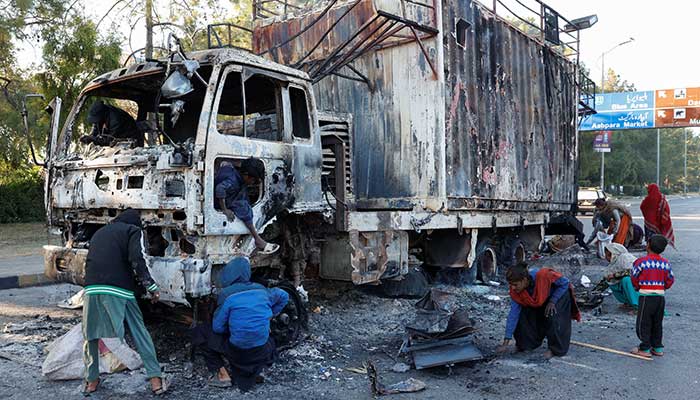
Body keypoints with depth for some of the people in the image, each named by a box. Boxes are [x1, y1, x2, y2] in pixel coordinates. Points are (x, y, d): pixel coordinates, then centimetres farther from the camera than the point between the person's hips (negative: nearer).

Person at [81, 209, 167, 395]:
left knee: (90, 335, 18)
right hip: (119, 290, -4)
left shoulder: (99, 232, 27)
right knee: (139, 333, 4)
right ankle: (155, 378, 3)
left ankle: (91, 380, 25)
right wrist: (151, 287, -4)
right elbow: (137, 260, -6)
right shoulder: (133, 230, 9)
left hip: (92, 288, 4)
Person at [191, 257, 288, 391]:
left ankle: (221, 374, 8)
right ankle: (253, 371, 18)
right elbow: (284, 296, 22)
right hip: (262, 353, 5)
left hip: (238, 352, -5)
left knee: (199, 332, 13)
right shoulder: (261, 290, 3)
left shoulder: (226, 294, -11)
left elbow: (218, 327, -5)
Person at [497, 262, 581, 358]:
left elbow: (564, 283, -24)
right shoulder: (515, 291, -27)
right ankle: (528, 343, 14)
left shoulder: (542, 275, -42)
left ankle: (555, 349, -7)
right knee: (523, 316, -11)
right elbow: (513, 314, -24)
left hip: (559, 294, -4)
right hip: (540, 301, 4)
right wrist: (506, 341, -27)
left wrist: (552, 301, -30)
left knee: (552, 316, -28)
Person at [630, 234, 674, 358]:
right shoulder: (666, 263, 0)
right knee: (657, 323, 17)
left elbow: (634, 278, -4)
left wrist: (637, 287, 14)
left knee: (643, 323, 4)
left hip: (646, 296, -5)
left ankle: (645, 349, 7)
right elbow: (670, 280, 7)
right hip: (661, 296, 5)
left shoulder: (641, 262, -14)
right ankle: (658, 348, 24)